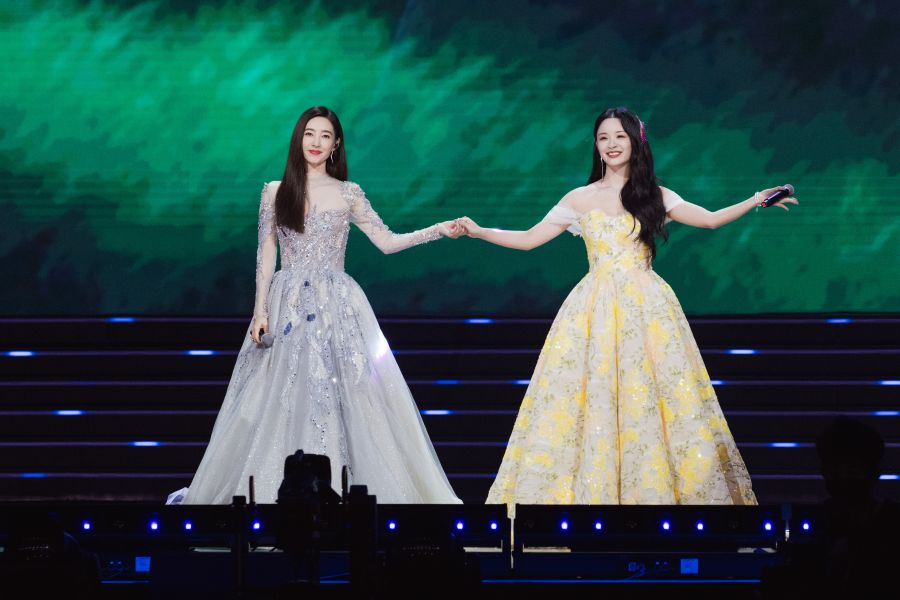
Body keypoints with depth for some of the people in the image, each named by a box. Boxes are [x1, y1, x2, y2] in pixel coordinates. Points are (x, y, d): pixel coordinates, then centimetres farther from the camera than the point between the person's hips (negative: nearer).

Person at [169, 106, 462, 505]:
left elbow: (387, 242, 3)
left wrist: (439, 230, -8)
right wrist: (260, 310, -3)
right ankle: (272, 488, 6)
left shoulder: (348, 194, 6)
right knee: (278, 398, 0)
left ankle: (337, 486, 1)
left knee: (339, 393, -5)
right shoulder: (275, 192, 6)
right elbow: (266, 254, 4)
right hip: (288, 305, 0)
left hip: (336, 307, 0)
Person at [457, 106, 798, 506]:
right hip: (595, 313, 0)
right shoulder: (580, 199, 9)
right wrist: (478, 232, 2)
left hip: (647, 310, 0)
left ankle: (656, 491, 2)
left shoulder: (654, 196, 9)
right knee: (593, 403, -4)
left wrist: (756, 200, -2)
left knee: (648, 402, -5)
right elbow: (529, 240, 11)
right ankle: (592, 493, 2)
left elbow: (711, 219, 8)